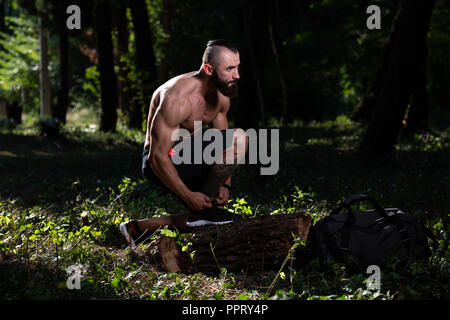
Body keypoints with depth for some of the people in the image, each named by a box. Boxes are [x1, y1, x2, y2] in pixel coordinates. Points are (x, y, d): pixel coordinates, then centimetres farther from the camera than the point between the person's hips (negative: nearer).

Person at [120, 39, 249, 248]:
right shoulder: (178, 98, -25)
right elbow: (157, 156, -25)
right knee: (238, 139, -23)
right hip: (160, 164, -9)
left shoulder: (221, 96, 1)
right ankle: (203, 211, -14)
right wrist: (188, 195, -24)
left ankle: (138, 228, 26)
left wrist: (224, 184, -3)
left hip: (187, 160, 9)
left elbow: (222, 147, 12)